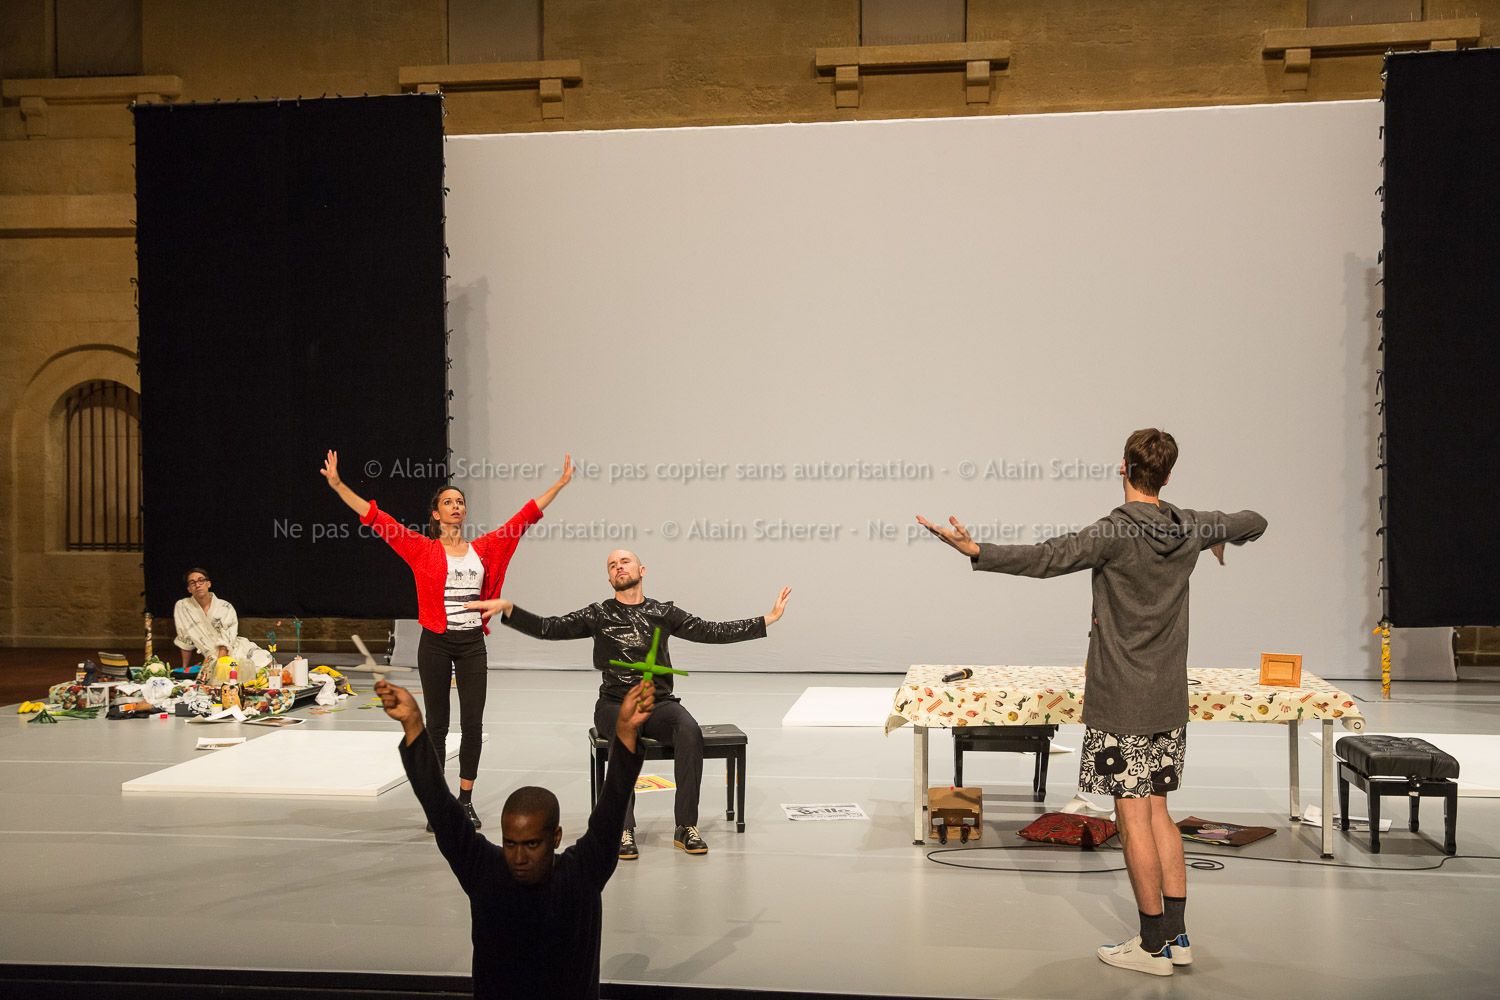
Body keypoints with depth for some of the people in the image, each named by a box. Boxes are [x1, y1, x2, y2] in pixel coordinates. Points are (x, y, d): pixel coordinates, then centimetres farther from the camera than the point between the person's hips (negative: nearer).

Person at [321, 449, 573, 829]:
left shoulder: (484, 549, 6)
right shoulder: (422, 550, -2)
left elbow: (524, 517, 7)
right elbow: (376, 518, -7)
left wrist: (559, 484, 6)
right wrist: (337, 485, -14)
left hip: (472, 644, 2)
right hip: (436, 644, -2)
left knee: (473, 723, 1)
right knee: (437, 723, 6)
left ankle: (466, 801, 13)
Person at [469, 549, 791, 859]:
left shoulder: (663, 613, 10)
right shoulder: (599, 614, 9)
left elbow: (712, 631, 5)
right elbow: (548, 629, 1)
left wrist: (768, 619, -1)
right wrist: (508, 609, -14)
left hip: (659, 703, 1)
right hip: (615, 704, -1)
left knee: (690, 730, -31)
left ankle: (686, 827, -25)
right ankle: (623, 829, -31)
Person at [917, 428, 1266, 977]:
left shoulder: (1115, 533, -15)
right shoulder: (1191, 528, 5)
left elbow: (1046, 558, -29)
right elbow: (1255, 522, 23)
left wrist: (975, 551, -33)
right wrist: (1222, 538, 42)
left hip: (1120, 703, -7)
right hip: (1169, 700, 7)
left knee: (1133, 817, 0)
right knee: (1157, 810, 15)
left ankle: (1153, 946, 7)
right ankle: (1176, 935, 19)